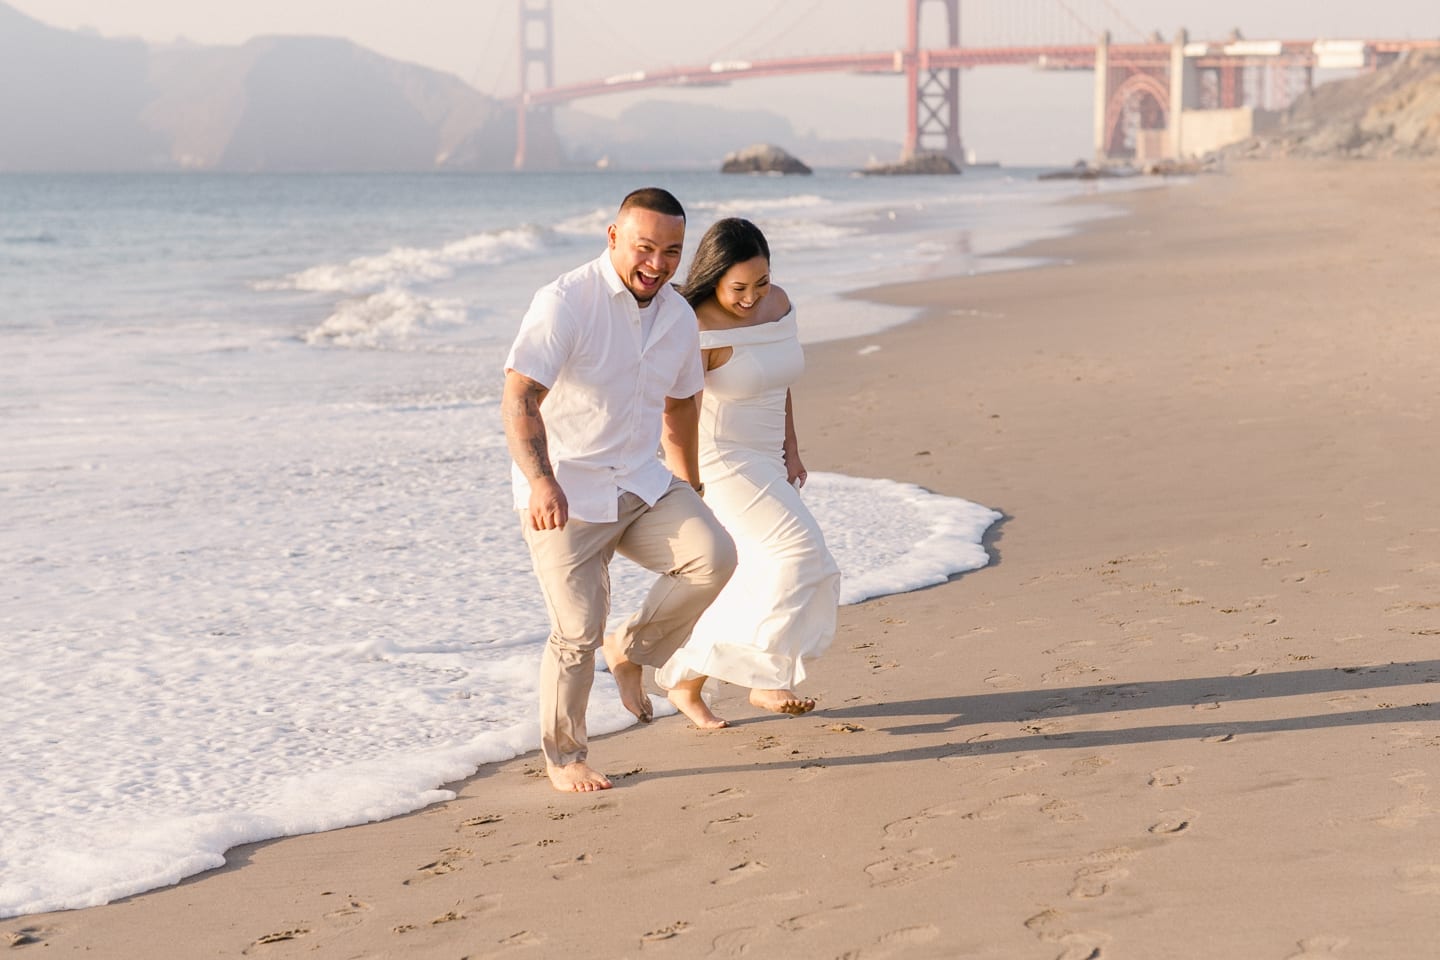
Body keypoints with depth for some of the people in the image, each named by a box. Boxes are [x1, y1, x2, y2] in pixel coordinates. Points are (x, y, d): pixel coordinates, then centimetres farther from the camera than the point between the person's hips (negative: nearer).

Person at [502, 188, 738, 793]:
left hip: (642, 484, 6)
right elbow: (519, 401, -26)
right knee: (577, 635, -5)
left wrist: (688, 488, 29)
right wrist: (541, 481, -41)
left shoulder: (679, 316, 5)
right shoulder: (565, 303, -17)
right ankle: (562, 755, 19)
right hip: (563, 498, -6)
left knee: (712, 555, -18)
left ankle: (631, 651, 7)